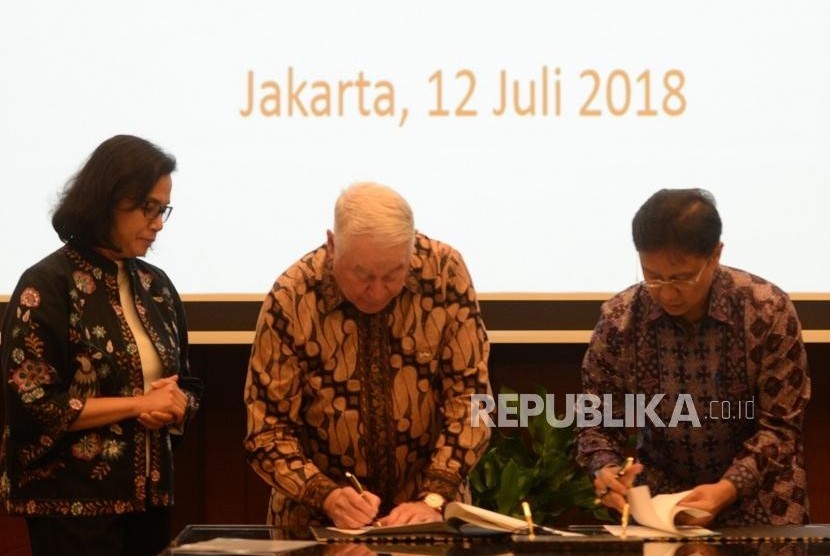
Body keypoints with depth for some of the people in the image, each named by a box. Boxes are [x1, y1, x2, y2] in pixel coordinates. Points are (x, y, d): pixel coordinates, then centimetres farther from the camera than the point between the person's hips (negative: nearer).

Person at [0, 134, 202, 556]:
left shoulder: (155, 285, 10)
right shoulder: (48, 285, -10)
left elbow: (187, 388, 16)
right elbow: (34, 405, -16)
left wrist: (171, 405, -7)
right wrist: (141, 403, -14)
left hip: (148, 498, 6)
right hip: (72, 506, -6)